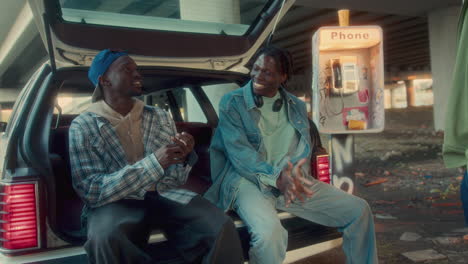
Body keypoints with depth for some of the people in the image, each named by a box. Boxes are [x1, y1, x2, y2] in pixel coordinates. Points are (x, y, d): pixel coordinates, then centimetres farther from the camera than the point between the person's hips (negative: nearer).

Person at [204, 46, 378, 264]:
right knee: (269, 233, -36)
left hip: (290, 180, 5)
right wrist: (277, 177, -26)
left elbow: (305, 147, 5)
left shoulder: (297, 107, 13)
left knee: (359, 210, -2)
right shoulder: (232, 102, -1)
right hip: (248, 180, -4)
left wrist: (295, 172, -20)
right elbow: (238, 152, -12)